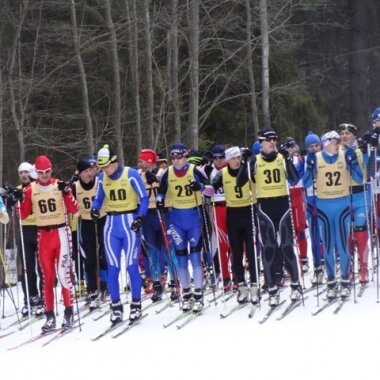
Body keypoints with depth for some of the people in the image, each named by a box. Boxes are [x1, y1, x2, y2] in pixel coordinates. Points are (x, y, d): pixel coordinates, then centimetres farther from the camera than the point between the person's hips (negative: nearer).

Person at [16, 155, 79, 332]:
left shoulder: (60, 185, -1)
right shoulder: (30, 189, 4)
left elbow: (74, 210, -5)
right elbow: (24, 216, 6)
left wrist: (66, 193, -19)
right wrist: (21, 201, -11)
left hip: (61, 232, -2)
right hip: (43, 235, 2)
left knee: (63, 273, -9)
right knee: (47, 276, 3)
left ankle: (69, 312, 0)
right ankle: (50, 316, 6)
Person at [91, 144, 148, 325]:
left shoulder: (131, 174, -10)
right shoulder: (102, 178, 4)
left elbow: (144, 197, -6)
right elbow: (98, 198, 14)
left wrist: (140, 217, -17)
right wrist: (95, 209, -8)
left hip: (129, 223, -4)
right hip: (111, 224, 4)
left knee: (132, 265, -3)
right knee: (112, 267, 1)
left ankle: (136, 304, 8)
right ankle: (116, 306, 8)